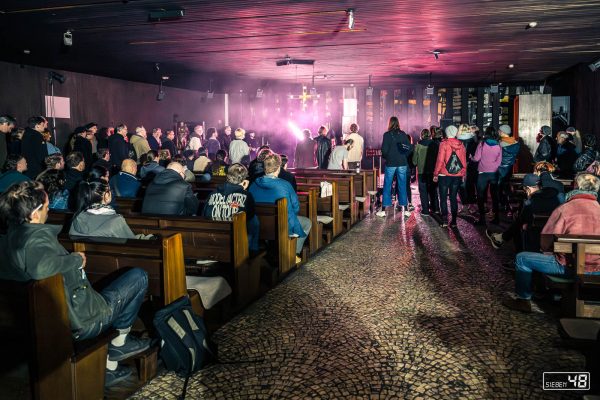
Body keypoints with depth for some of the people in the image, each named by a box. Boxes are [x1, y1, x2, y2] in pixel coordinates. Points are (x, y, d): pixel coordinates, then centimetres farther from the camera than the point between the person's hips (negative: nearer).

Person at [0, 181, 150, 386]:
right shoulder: (37, 236, -26)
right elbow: (41, 267, -47)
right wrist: (76, 258, -27)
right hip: (82, 321, -8)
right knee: (138, 276, 3)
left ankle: (107, 364, 29)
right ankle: (119, 341, 16)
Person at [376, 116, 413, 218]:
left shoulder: (387, 135, -7)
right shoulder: (403, 134, 3)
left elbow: (384, 150, -11)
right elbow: (410, 148, 1)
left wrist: (385, 157, 8)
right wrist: (404, 156, 13)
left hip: (390, 164, -3)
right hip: (402, 164, 3)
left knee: (387, 186, 5)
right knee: (402, 186, 9)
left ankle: (384, 209, 6)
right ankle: (405, 209, 12)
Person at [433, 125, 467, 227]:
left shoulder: (444, 144, -9)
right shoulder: (461, 145, 3)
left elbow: (440, 160, -11)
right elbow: (464, 162, 6)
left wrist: (435, 174, -4)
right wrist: (463, 175, 15)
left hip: (444, 175, -4)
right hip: (457, 176, 4)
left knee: (443, 198, 5)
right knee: (454, 198, 11)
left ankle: (445, 219, -3)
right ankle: (453, 221, 12)